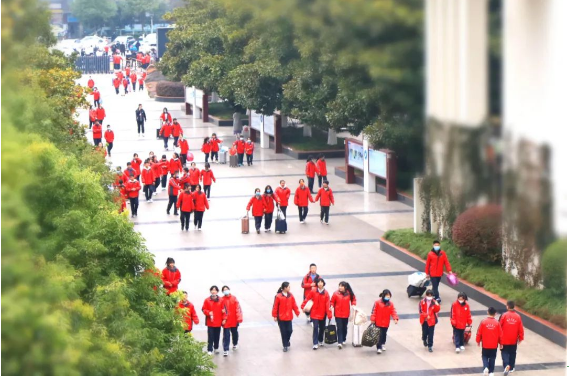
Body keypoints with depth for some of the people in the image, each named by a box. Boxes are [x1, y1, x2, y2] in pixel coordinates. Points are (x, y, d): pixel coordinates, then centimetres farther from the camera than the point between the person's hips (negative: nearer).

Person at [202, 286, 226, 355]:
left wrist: (224, 318, 0)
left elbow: (223, 310, 5)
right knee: (210, 336, -4)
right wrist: (209, 313, -18)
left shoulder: (220, 300, 1)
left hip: (218, 322, 2)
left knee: (217, 336, 12)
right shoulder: (207, 300, -3)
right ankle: (210, 350, 1)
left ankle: (216, 348, 30)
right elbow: (204, 309, -1)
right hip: (210, 322, -2)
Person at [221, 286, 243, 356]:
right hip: (226, 321, -2)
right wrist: (223, 319, -10)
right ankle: (226, 350, -1)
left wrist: (239, 318, -9)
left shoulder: (234, 298, -4)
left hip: (234, 320, 2)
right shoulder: (222, 300, -7)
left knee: (234, 333, 19)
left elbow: (238, 308, -5)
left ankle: (235, 344, 45)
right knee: (226, 335, -4)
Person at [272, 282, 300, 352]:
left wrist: (297, 312, 2)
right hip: (281, 318, -4)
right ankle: (285, 346, 13)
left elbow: (294, 305, 5)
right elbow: (275, 307, -9)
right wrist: (275, 316, -7)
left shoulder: (290, 296, 1)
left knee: (289, 331, 3)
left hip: (289, 317, 4)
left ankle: (287, 340, 33)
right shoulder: (278, 296, -13)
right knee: (283, 332, 2)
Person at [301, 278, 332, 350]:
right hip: (315, 313, -2)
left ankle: (320, 341, 36)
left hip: (322, 313, 2)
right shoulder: (313, 291, -7)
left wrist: (329, 315, -13)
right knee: (315, 327, -9)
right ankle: (315, 344, -7)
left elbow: (327, 304, -10)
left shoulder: (326, 293, -6)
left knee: (322, 328, 13)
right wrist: (302, 306, -4)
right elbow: (307, 299, 1)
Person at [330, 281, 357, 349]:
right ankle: (340, 342, -10)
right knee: (339, 328, -8)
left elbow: (353, 299, 13)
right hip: (338, 314, -2)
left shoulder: (349, 293, -4)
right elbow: (332, 301, 0)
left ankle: (343, 340, 33)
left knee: (344, 327, 15)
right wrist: (332, 306, -18)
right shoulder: (336, 294, -8)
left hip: (346, 314, 2)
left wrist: (353, 304, -3)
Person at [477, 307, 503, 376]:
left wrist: (478, 341, 11)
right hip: (494, 345, 0)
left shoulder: (483, 322, -9)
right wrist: (500, 343, 12)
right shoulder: (497, 323, -9)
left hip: (485, 345, 0)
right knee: (492, 358, 13)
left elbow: (479, 333, -4)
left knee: (485, 356, 15)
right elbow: (500, 334, -3)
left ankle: (486, 367, -9)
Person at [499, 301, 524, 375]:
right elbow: (520, 329, -3)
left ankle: (506, 365, -18)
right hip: (514, 340, 2)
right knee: (512, 354, 18)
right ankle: (511, 368, 27)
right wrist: (520, 338, 10)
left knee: (505, 353, 5)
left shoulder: (504, 315, -12)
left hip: (504, 340, -2)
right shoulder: (518, 316, -7)